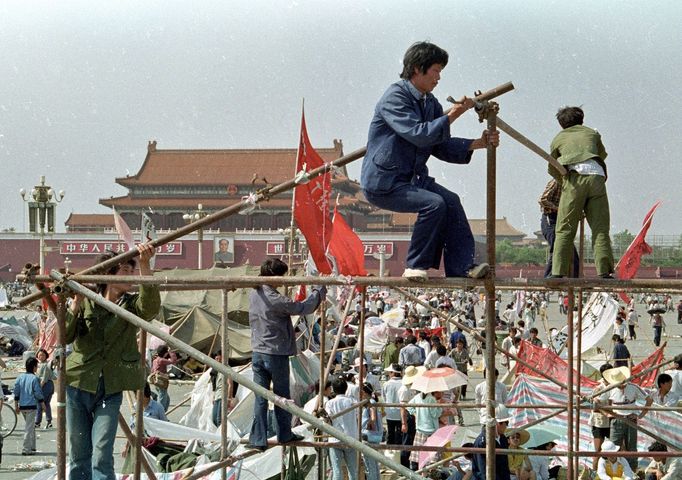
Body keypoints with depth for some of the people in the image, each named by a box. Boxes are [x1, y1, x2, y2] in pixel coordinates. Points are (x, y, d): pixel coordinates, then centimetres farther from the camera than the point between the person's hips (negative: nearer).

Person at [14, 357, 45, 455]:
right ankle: (26, 449, -6)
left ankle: (32, 447, 24)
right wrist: (43, 404, 3)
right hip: (31, 406, -6)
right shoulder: (35, 379, -10)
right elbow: (38, 393, -10)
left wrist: (16, 405, 15)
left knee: (30, 426, 20)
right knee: (29, 428, -2)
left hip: (22, 406, 6)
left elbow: (16, 392, 8)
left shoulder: (20, 377, 7)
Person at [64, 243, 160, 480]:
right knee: (79, 456, 10)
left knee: (101, 458, -11)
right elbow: (64, 336, -5)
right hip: (78, 386, 1)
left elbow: (151, 305, -23)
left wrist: (145, 265, -34)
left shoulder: (131, 305, 0)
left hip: (111, 391, -1)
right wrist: (76, 303, -17)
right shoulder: (86, 302, 1)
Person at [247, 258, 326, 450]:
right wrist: (319, 291, 3)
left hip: (258, 353, 6)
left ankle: (258, 439, 3)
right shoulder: (277, 300, -20)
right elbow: (303, 308, -14)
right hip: (276, 354, -6)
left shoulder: (254, 295, 3)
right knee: (281, 396, 12)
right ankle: (284, 434, 25)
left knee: (260, 397, 6)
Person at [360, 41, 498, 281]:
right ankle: (416, 267, -13)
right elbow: (419, 135, -27)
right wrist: (453, 114, -22)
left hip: (412, 178, 8)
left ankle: (462, 267, -13)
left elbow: (441, 147, 13)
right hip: (383, 183, -8)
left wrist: (479, 143, 1)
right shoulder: (395, 98, -15)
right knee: (434, 203, -25)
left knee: (451, 201, -12)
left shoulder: (430, 102, 13)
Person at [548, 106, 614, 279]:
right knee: (600, 228, 1)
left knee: (565, 229, -1)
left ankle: (558, 272, -11)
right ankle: (604, 271, -11)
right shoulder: (593, 134, 28)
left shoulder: (558, 138, 25)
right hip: (596, 176, 1)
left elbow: (552, 169, 30)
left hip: (574, 178, -1)